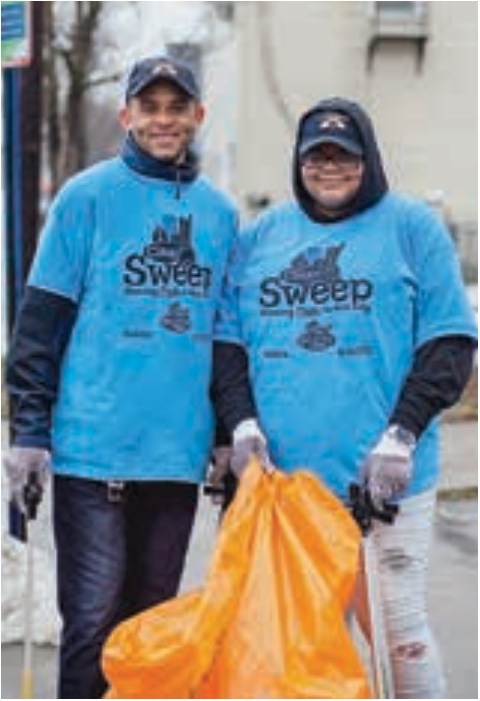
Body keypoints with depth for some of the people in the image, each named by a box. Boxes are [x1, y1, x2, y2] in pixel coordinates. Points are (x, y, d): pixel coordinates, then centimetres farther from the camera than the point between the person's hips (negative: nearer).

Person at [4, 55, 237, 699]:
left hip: (180, 451, 4)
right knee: (94, 618, -4)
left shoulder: (221, 211, 11)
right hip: (94, 447, -4)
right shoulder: (88, 197, -2)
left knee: (153, 617, 12)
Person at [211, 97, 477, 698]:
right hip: (281, 476, 3)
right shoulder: (259, 236, 13)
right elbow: (226, 341, 13)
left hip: (384, 479, -3)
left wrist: (401, 435, -12)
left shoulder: (412, 227, 4)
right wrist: (241, 422, -4)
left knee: (399, 627, 0)